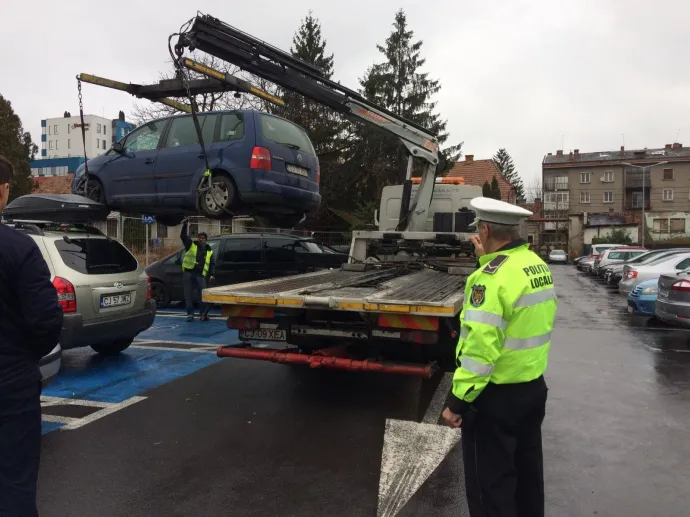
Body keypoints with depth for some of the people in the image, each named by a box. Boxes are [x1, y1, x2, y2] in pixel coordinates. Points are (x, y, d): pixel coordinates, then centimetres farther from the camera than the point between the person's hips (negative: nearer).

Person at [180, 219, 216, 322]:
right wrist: (184, 225, -12)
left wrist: (211, 274, 2)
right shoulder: (191, 245, 10)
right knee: (188, 295, 1)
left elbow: (212, 263, 15)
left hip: (200, 275, 1)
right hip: (188, 273, -1)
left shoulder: (209, 251, 14)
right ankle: (190, 314, 8)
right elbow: (183, 236, 0)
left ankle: (203, 313, 4)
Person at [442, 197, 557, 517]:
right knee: (526, 469, 24)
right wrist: (488, 259, 16)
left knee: (491, 481, 8)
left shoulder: (492, 276, -24)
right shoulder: (538, 265, 3)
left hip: (497, 395, -9)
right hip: (533, 386, 9)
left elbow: (480, 348, -27)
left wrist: (457, 400, -20)